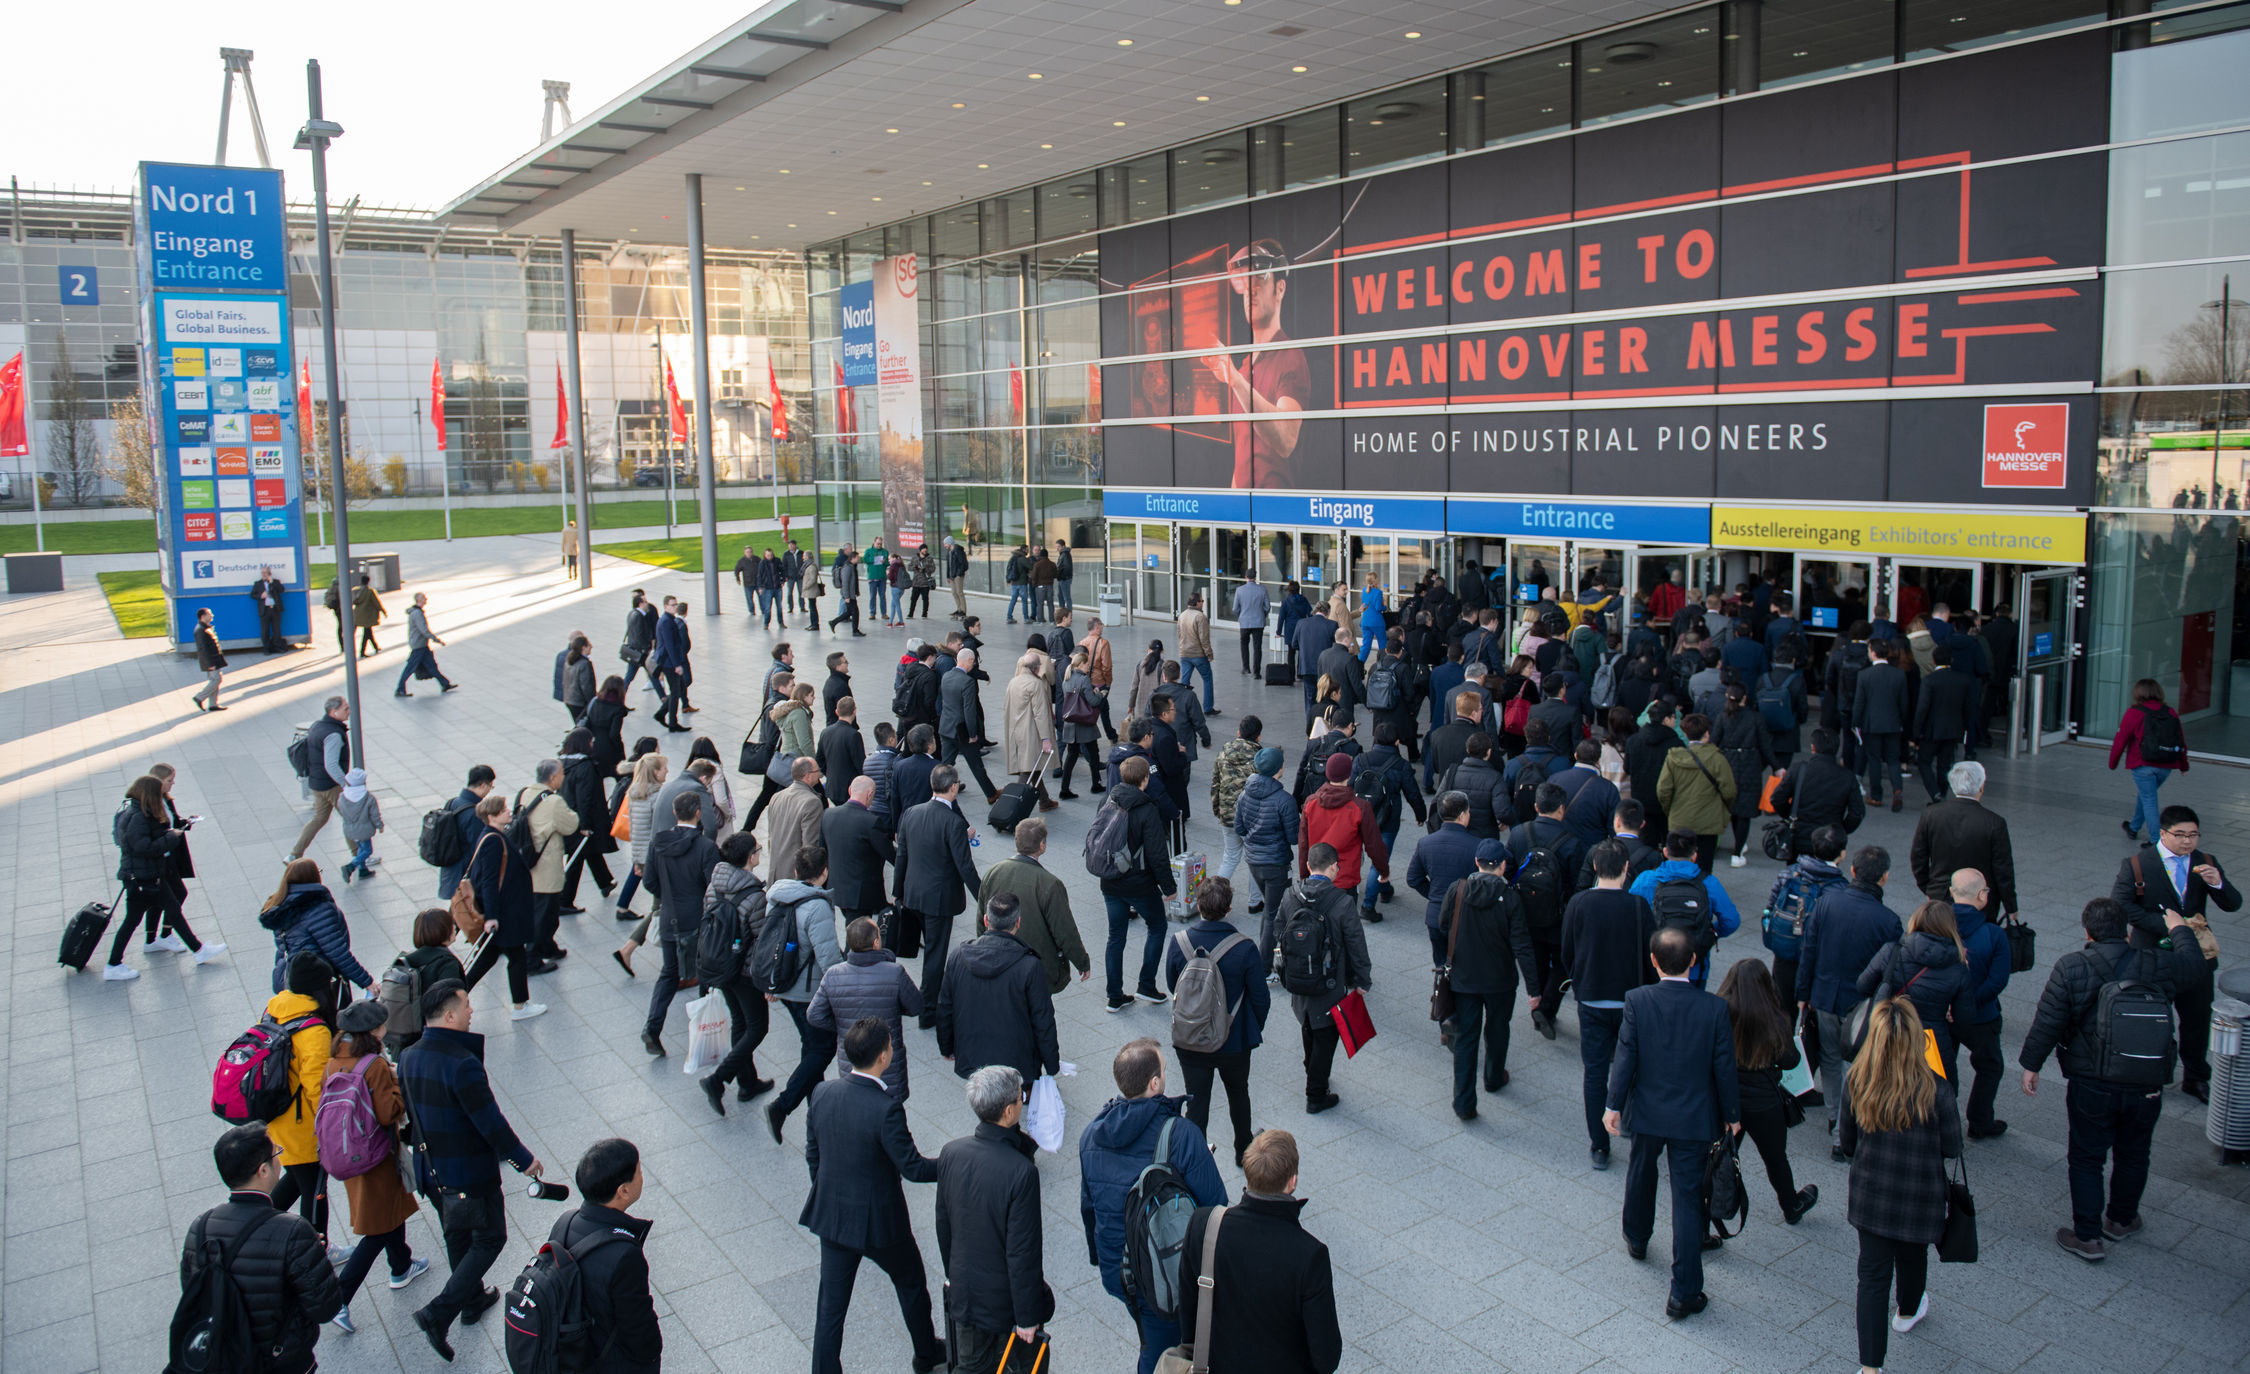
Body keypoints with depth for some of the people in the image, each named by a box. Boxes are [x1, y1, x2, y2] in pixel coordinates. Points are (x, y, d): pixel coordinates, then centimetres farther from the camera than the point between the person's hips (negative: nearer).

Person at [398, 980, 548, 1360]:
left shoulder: (408, 1058, -4)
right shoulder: (462, 1064, -30)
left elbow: (410, 1111, 10)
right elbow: (490, 1122, -25)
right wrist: (523, 1159, -11)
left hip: (431, 1171, 8)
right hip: (470, 1175, -8)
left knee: (457, 1237, 26)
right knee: (489, 1238, 10)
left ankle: (472, 1300, 43)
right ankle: (439, 1313, 3)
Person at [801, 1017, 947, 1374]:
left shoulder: (822, 1093, -10)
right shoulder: (886, 1109, -29)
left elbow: (812, 1155, 2)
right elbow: (913, 1168, -21)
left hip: (831, 1216, 4)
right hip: (879, 1221, -4)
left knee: (831, 1305, 15)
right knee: (911, 1284, 23)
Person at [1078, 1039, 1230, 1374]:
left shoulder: (1091, 1133, -4)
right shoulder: (1181, 1134, -24)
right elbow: (1215, 1205, -19)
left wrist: (1098, 1256, 23)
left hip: (1116, 1270, 6)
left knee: (1153, 1346, 26)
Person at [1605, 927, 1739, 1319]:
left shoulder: (1637, 1001, -15)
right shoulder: (1714, 1008, -14)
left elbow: (1625, 1057, -11)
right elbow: (1724, 1067, -7)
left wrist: (1614, 1105, -1)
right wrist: (1731, 1114, 7)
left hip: (1647, 1111, 1)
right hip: (1695, 1118, -1)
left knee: (1641, 1174, 26)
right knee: (1688, 1198, 3)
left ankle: (1636, 1239, 50)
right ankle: (1684, 1293, 5)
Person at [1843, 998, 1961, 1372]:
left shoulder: (1856, 1083, -15)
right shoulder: (1935, 1089, -23)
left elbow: (1848, 1143, -2)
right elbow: (1952, 1149, -11)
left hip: (1870, 1195, 1)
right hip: (1920, 1197, -1)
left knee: (1872, 1273, 9)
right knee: (1912, 1257, 27)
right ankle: (1907, 1312, 56)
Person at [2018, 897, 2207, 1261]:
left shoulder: (2070, 968, -13)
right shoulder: (2160, 966, -8)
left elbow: (2047, 1022, -11)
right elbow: (2194, 965, 16)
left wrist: (2031, 1064, 2)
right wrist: (2179, 929, 35)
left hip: (2091, 1086, -2)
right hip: (2146, 1087, 3)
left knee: (2086, 1158, 10)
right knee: (2132, 1157, 22)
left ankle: (2087, 1236, 12)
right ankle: (2121, 1220, 39)